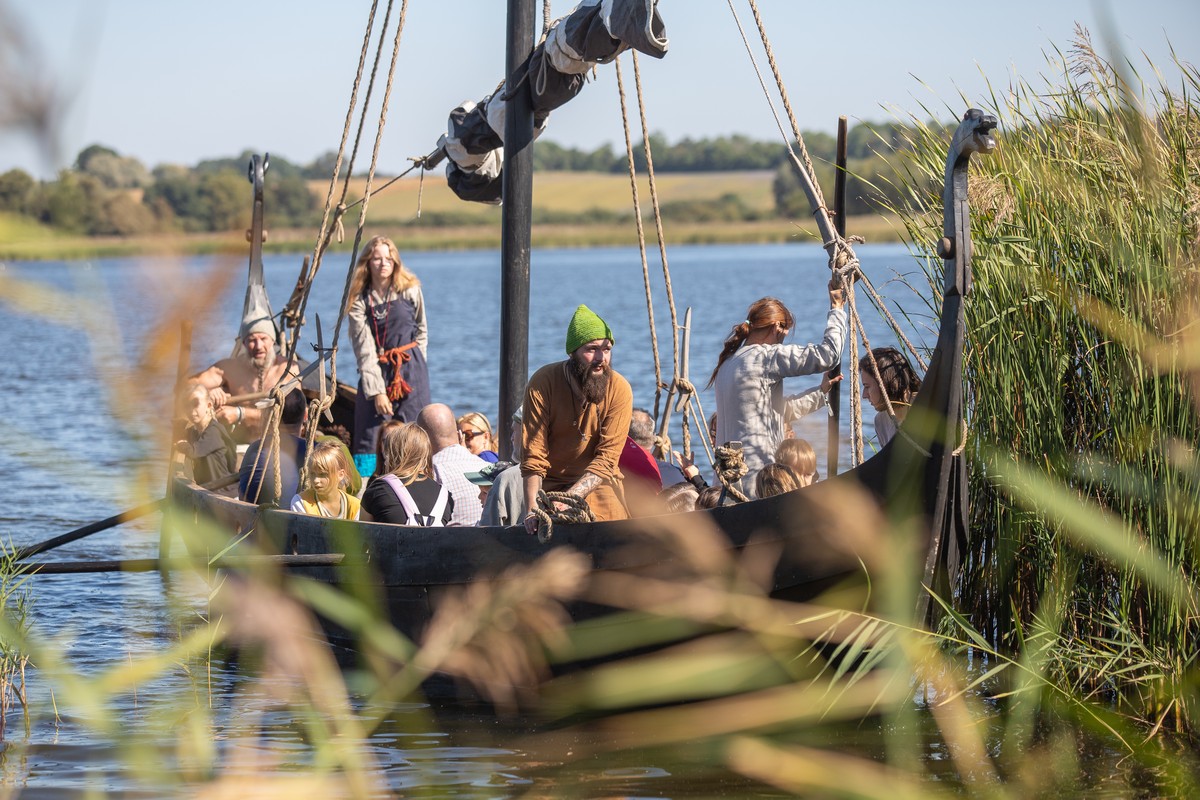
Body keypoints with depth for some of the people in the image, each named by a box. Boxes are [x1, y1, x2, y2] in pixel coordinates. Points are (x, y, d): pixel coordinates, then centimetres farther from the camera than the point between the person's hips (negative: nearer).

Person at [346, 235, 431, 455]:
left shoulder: (410, 291, 2)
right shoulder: (359, 301, -2)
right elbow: (364, 350, -7)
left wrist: (414, 366, 10)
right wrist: (376, 392, -14)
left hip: (411, 371, 0)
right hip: (375, 372, 0)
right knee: (369, 441, -5)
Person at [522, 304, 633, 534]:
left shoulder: (619, 389, -11)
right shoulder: (543, 383, -13)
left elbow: (607, 458, -15)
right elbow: (533, 455, -15)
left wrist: (569, 498, -28)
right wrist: (532, 510, -29)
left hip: (598, 482, 1)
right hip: (552, 481, -1)